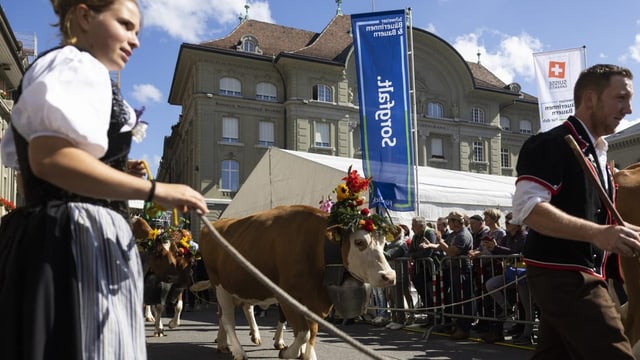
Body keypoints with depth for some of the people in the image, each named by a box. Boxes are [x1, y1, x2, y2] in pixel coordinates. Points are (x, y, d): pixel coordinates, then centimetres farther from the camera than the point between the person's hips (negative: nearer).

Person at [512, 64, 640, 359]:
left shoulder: (596, 154, 18)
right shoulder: (552, 145, -12)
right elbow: (526, 208, -25)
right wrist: (597, 233, -31)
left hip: (580, 276, 10)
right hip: (562, 275, -10)